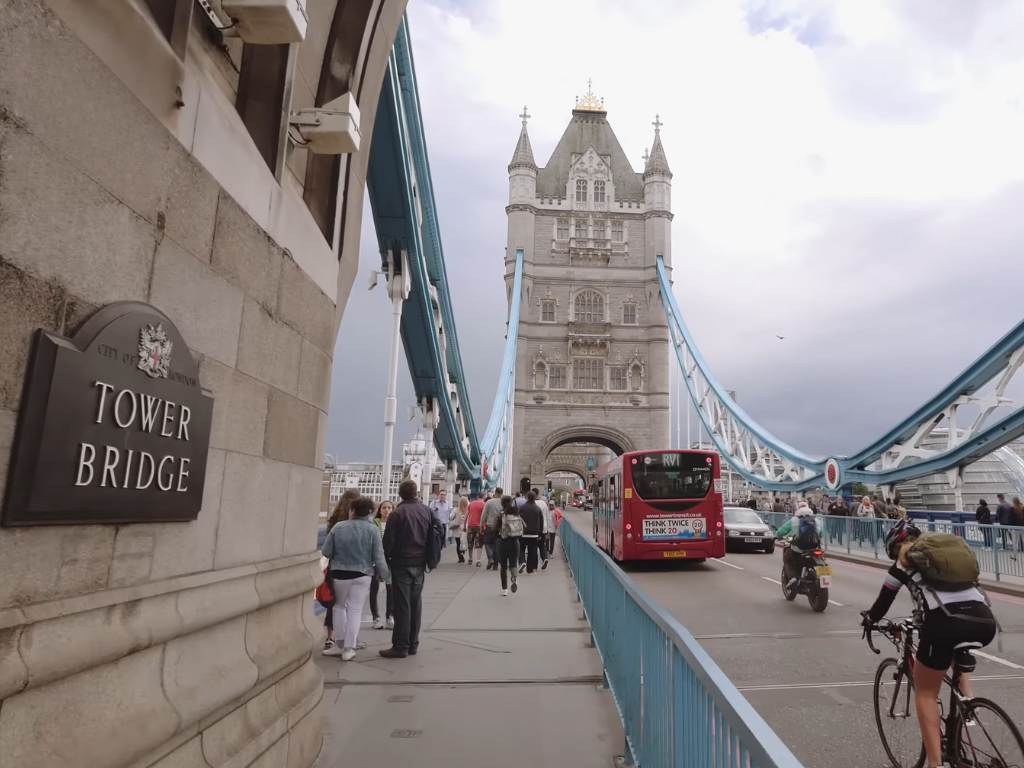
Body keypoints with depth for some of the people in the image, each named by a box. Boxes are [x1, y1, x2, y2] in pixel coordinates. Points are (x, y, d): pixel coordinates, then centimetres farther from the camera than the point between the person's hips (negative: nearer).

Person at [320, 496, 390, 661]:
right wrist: (385, 574, 7)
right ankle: (348, 649, 9)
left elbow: (325, 552, -3)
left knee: (339, 606, 19)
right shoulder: (372, 529, -9)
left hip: (339, 574, 1)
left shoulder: (338, 527, -6)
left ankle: (340, 644, 19)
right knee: (355, 610, 8)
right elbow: (378, 556, -7)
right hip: (362, 575, -1)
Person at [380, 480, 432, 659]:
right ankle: (413, 644, 19)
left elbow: (388, 541, -11)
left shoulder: (397, 513, -12)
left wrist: (386, 560, 2)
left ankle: (400, 646, 3)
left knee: (402, 605, -1)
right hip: (420, 564, 5)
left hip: (402, 564, -5)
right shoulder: (427, 511, 4)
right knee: (415, 604, 12)